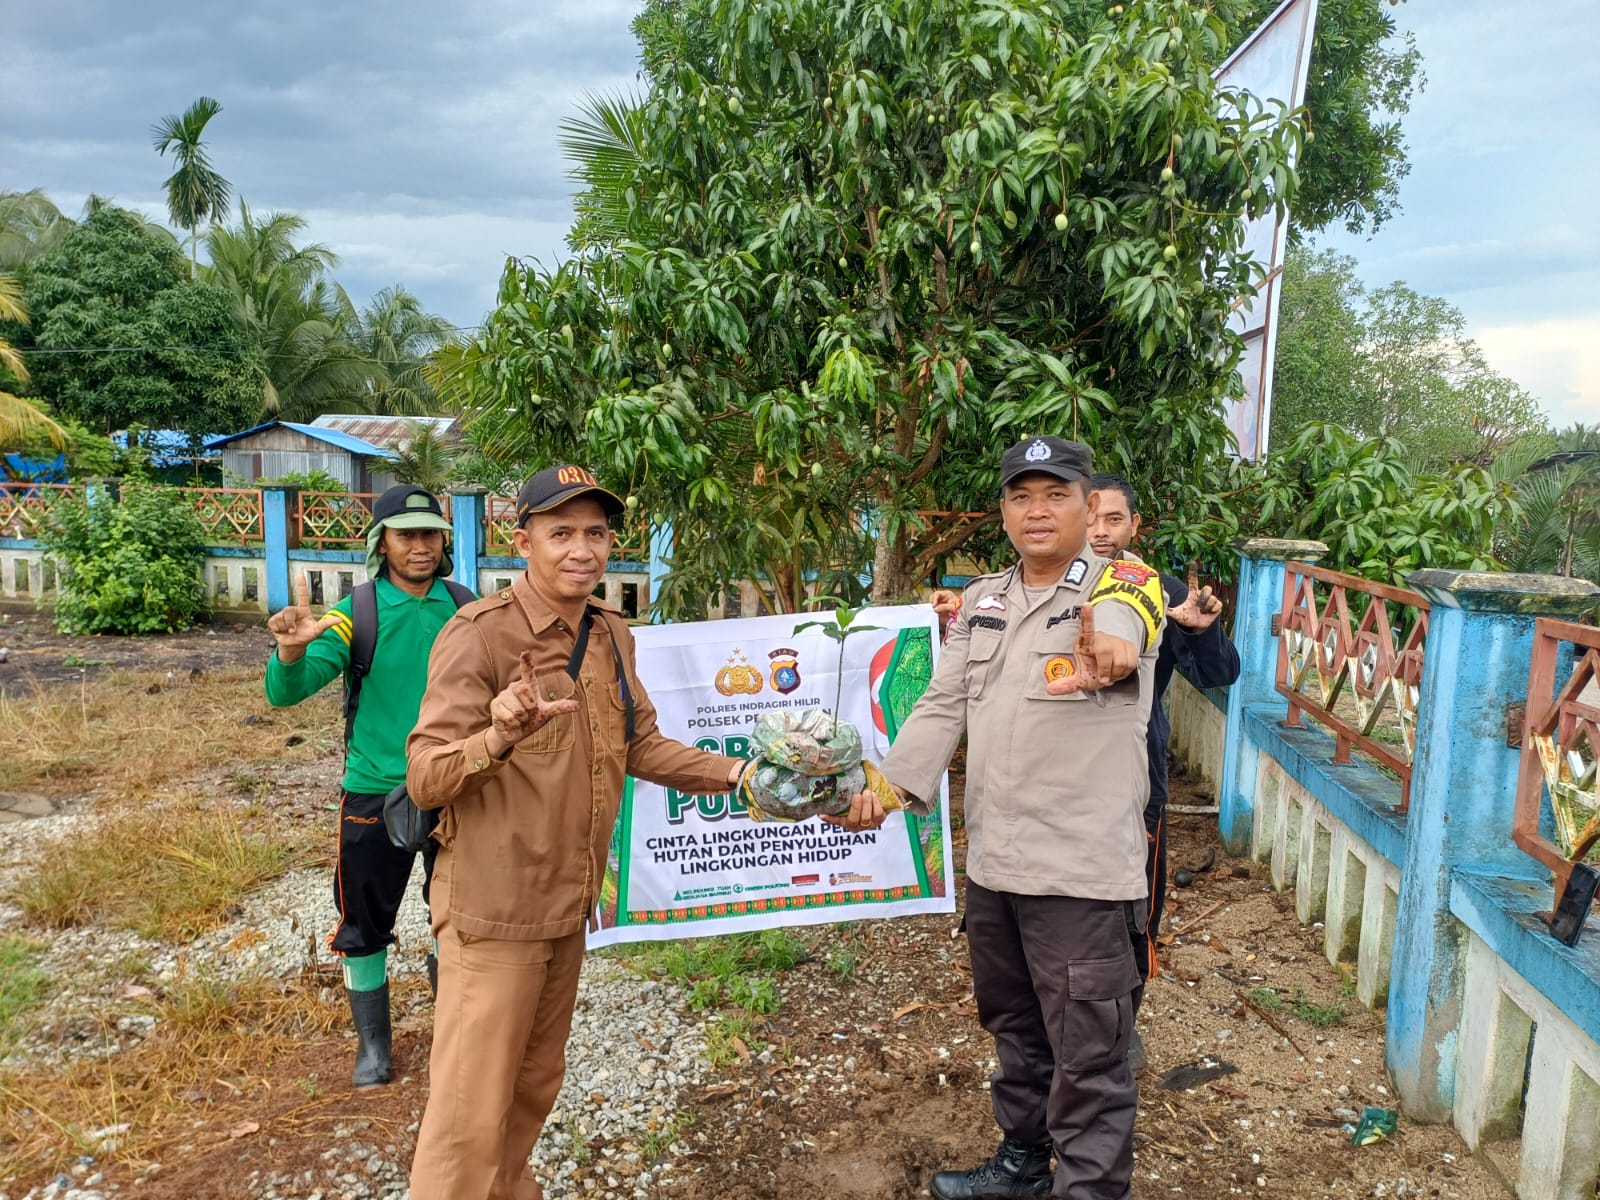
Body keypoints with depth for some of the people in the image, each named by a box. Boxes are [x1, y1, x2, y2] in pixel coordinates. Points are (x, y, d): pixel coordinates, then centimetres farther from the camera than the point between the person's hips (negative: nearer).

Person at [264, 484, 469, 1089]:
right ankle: (372, 1040, 30)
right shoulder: (356, 614, -11)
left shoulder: (465, 612, -2)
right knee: (366, 922, 9)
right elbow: (286, 691, -20)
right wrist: (292, 651, -42)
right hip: (376, 791, -2)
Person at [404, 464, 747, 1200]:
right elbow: (426, 779, -21)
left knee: (535, 1087, 24)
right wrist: (500, 737, -39)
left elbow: (640, 745, 12)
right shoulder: (480, 633, -18)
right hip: (494, 909, -7)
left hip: (568, 904, 8)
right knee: (470, 1113, 1)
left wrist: (730, 773, 0)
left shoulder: (611, 634, 4)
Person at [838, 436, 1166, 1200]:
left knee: (1087, 1056, 3)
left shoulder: (1124, 585, -9)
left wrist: (1109, 644, -59)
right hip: (992, 859, 7)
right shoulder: (980, 601, 9)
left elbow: (1120, 621, -34)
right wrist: (889, 783, -11)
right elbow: (943, 706, 5)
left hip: (1082, 868, -6)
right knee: (1013, 1026, 24)